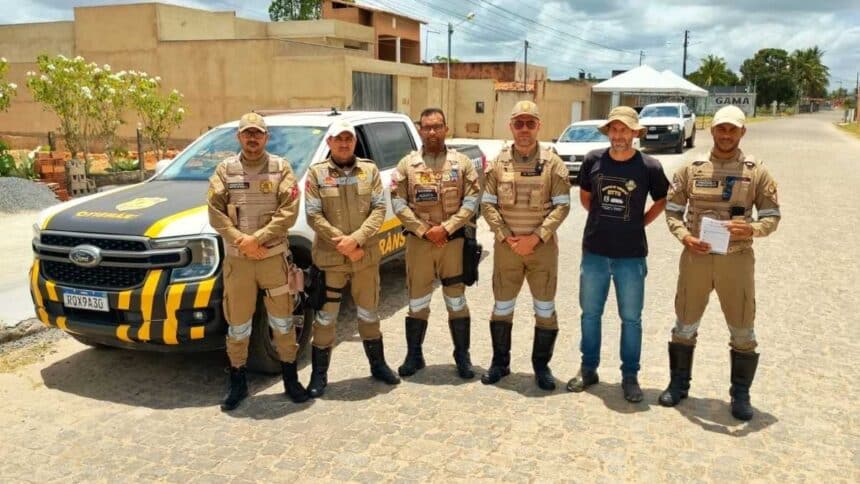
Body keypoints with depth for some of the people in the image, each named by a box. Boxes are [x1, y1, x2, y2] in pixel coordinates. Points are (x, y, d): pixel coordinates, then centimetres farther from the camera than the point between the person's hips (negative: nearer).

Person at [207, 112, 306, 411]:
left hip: (274, 255, -1)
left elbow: (289, 212, -8)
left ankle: (291, 379, 22)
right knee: (237, 323, 9)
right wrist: (242, 241, -14)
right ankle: (237, 382, 24)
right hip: (236, 259, 1)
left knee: (282, 320, 7)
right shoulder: (225, 169, 6)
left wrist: (258, 238, -16)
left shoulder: (281, 168, 2)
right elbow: (215, 213, -1)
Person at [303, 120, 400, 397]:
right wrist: (342, 243, -15)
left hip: (367, 257, 2)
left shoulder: (370, 170, 5)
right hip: (329, 258, -2)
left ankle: (378, 365, 32)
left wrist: (356, 238, -16)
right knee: (325, 318, 6)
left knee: (369, 314, 16)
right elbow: (313, 216, -7)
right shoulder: (316, 173, -1)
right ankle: (319, 375, 19)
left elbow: (379, 209, -2)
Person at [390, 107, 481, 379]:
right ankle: (414, 355, 22)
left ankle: (462, 356, 19)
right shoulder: (407, 164, 4)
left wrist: (446, 227, -14)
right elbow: (398, 203, -2)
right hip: (418, 241, 1)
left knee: (457, 300, 6)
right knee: (417, 301, 9)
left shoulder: (462, 162, 3)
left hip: (453, 241, 0)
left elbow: (471, 199, -3)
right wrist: (424, 230, -11)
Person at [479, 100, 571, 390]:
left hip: (543, 246, -1)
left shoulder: (552, 163, -1)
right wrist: (505, 236, -11)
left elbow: (562, 206, -5)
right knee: (502, 306, 10)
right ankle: (500, 362, 26)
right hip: (506, 246, 1)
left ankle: (541, 365, 22)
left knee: (545, 308, 6)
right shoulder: (498, 163, 3)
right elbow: (487, 204, 1)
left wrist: (536, 237, -15)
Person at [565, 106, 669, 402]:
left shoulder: (649, 166, -8)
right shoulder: (593, 160, -2)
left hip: (631, 255, -2)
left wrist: (640, 222, 2)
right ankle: (588, 369, 27)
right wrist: (601, 219, 7)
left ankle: (630, 376, 21)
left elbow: (663, 200, 9)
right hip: (594, 252, 2)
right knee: (590, 313, 12)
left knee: (631, 318, 7)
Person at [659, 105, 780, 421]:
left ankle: (741, 394, 25)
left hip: (737, 259, -1)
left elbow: (772, 216, 1)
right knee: (685, 325, 12)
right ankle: (679, 384, 29)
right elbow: (672, 210, 5)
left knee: (742, 331, 8)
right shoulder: (691, 169, 1)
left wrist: (751, 230, -21)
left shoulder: (757, 172, -1)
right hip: (696, 257, 1)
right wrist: (684, 237, -13)